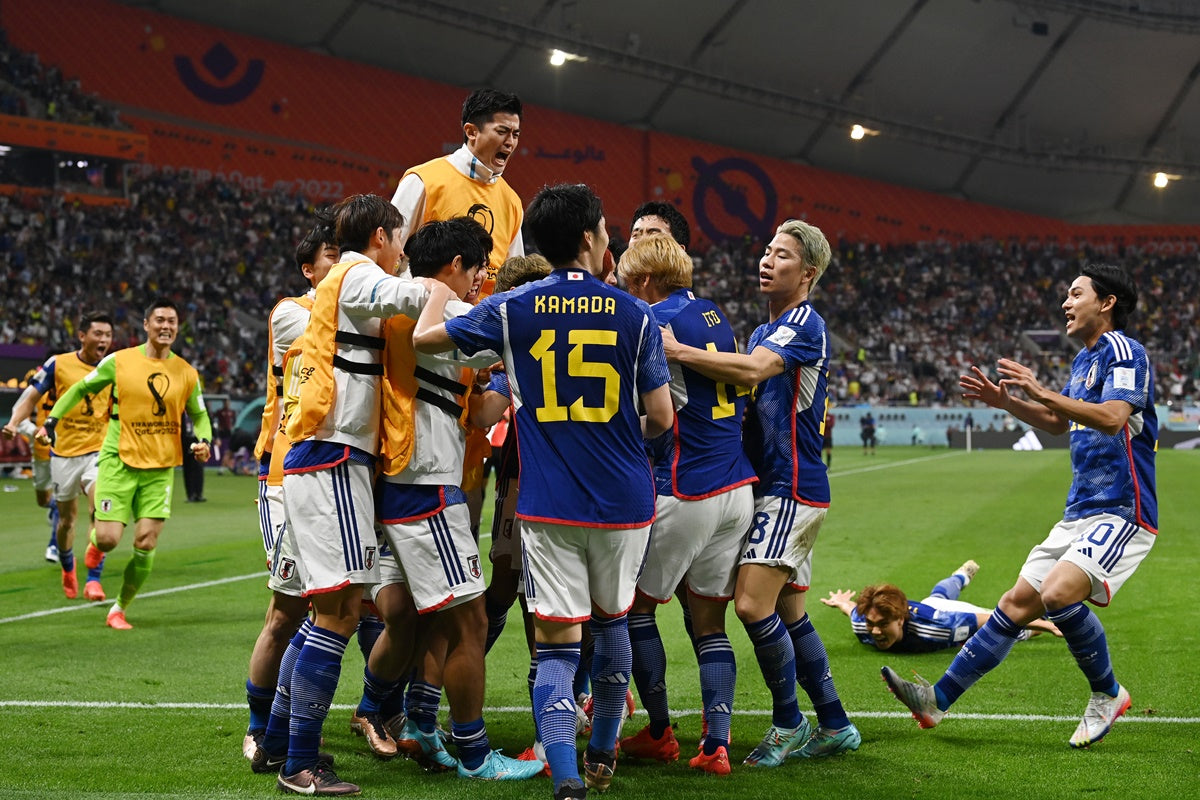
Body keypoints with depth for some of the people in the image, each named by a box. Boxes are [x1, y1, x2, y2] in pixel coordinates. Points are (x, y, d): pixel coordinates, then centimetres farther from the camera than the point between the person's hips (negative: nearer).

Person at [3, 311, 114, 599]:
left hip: (98, 451, 0)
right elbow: (32, 397, 3)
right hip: (64, 452, 0)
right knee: (67, 518, 11)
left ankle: (93, 580, -16)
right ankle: (68, 572, 37)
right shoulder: (58, 364, -4)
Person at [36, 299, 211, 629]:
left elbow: (199, 414, 19)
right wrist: (52, 419, 2)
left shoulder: (187, 373, 5)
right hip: (119, 462, -2)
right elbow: (81, 389, 11)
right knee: (109, 538, -12)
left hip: (160, 468, 2)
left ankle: (119, 609, 14)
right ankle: (95, 540, 28)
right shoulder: (119, 361, -2)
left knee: (146, 545, -7)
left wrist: (204, 440, -1)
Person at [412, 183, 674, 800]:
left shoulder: (511, 309, -3)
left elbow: (425, 336, 6)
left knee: (556, 648, 0)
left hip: (547, 506, -1)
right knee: (611, 621, 23)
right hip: (623, 502, 1)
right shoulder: (634, 315, -2)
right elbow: (661, 418, 1)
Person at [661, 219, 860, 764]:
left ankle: (788, 723, -1)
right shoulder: (764, 330, 20)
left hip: (793, 488, -10)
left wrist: (677, 351, -28)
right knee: (788, 613, 11)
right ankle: (835, 725, 19)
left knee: (753, 604, -15)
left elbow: (753, 369, -27)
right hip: (774, 488, 10)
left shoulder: (805, 324, -11)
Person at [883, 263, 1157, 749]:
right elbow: (1059, 423, 33)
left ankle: (1108, 694, -5)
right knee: (1017, 604, 7)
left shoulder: (1123, 352, -11)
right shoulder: (1085, 359, 18)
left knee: (1058, 593, -27)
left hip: (1122, 512, -9)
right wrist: (1005, 401, 20)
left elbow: (1113, 417, -28)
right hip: (1081, 512, 9)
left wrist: (1041, 392, -29)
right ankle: (938, 699, 8)